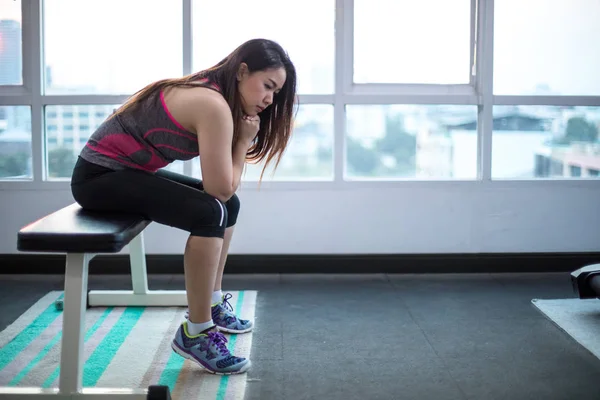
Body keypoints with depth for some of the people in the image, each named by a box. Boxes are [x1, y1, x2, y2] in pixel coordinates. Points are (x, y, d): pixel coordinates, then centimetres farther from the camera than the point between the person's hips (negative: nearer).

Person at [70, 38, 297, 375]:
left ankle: (211, 304, 24)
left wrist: (242, 139, -9)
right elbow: (220, 188, -22)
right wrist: (243, 141, -11)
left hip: (127, 171, 10)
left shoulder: (212, 94, 6)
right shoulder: (214, 106, -24)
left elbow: (222, 187, 6)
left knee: (230, 205, 13)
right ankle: (195, 333, -16)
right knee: (209, 213, -26)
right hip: (99, 176, -10)